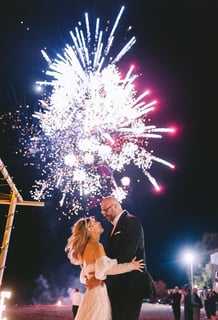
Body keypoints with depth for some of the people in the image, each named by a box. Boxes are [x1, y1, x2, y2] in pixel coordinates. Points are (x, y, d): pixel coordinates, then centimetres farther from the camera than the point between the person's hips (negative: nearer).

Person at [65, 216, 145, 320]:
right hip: (98, 291, -9)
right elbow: (103, 268, -28)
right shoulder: (96, 246, -10)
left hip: (92, 291, 9)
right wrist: (130, 266, -19)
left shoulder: (87, 247, 17)